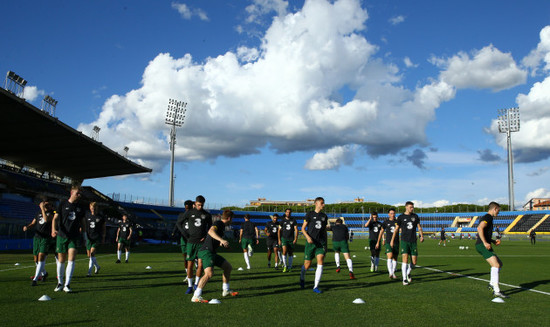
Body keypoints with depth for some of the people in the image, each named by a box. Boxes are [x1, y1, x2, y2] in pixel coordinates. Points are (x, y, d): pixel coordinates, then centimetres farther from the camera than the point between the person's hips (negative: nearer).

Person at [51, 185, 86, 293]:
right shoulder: (62, 204, 2)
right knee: (61, 260, 6)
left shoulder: (80, 207, 8)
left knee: (71, 259, -12)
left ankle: (67, 285, -8)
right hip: (62, 235, -1)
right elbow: (55, 218, -3)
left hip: (74, 237, 1)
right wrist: (54, 229, -20)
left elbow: (83, 222, 18)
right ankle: (60, 283, 23)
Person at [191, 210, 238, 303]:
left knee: (228, 267, 16)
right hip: (206, 251, -10)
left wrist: (222, 243, 44)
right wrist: (221, 240, -42)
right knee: (209, 273, -27)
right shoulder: (218, 223, -10)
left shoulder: (222, 226, 19)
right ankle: (196, 297, -24)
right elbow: (211, 231, -32)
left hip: (212, 252, 10)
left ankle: (226, 291, 29)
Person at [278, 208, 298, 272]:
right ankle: (285, 266, -8)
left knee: (290, 253, 5)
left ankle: (289, 267, 17)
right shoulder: (283, 220, 6)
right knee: (284, 251, -17)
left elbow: (296, 230, 2)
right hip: (284, 238, -1)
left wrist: (295, 238, -8)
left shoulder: (293, 220, 5)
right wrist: (279, 239, 4)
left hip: (291, 239, 1)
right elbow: (279, 230, 10)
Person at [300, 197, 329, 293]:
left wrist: (325, 244, 17)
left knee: (320, 263, -14)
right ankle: (302, 276, 37)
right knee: (307, 265, 2)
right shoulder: (309, 214, 1)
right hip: (310, 243, -3)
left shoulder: (324, 216, 13)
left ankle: (316, 286, -10)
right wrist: (307, 237, -18)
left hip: (321, 243, 3)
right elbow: (303, 228, 0)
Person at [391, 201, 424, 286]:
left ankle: (408, 273, 32)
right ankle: (404, 279, -4)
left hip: (413, 241, 3)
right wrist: (392, 240, 8)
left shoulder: (415, 216, 10)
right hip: (404, 241, -3)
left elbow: (419, 227, 10)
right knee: (405, 260, -13)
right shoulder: (401, 217, 3)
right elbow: (396, 229, 9)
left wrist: (421, 236, -8)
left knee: (414, 262, 2)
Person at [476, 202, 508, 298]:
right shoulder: (488, 217, -8)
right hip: (482, 246, -11)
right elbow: (480, 228, -25)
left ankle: (492, 283, 19)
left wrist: (493, 241, 21)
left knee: (499, 264, 17)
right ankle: (496, 291, -22)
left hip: (484, 246, 11)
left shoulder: (486, 217, 24)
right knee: (495, 265, -18)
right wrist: (485, 243, -28)